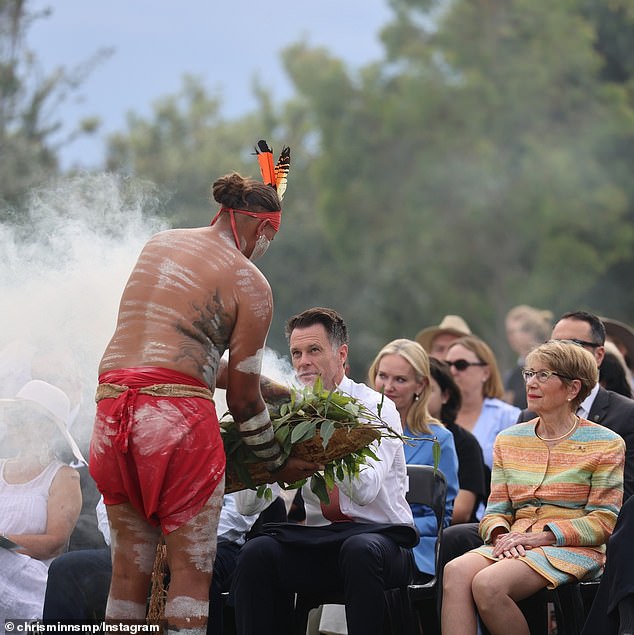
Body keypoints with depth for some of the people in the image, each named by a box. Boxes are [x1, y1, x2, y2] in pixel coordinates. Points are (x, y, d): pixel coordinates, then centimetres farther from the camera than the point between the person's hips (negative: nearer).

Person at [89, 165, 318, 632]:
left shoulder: (157, 244, 19)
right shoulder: (250, 283, 1)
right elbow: (243, 399, 1)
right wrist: (279, 464, 15)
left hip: (111, 406, 6)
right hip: (178, 414, -6)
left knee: (129, 565, 12)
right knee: (192, 568, 0)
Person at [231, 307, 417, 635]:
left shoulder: (376, 408, -4)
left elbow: (366, 490, -22)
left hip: (381, 537, -4)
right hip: (318, 541, 4)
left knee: (361, 550, -37)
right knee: (257, 552, -23)